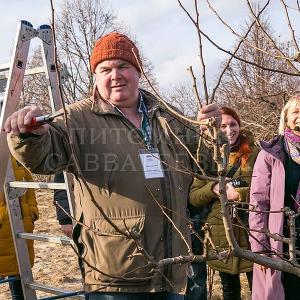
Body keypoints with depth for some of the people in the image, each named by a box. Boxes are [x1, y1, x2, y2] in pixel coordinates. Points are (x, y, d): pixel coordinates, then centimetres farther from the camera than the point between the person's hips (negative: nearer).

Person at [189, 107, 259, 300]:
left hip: (251, 231, -2)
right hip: (221, 235, 2)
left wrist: (239, 194, -17)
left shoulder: (254, 153, 0)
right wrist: (213, 188, -14)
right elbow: (193, 197, 3)